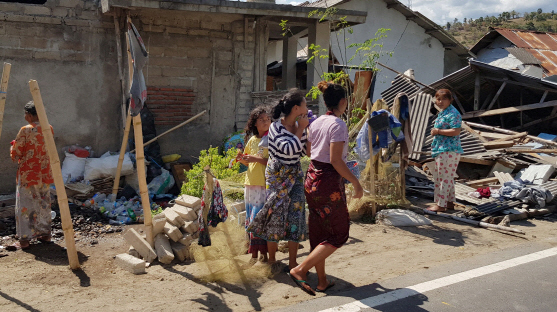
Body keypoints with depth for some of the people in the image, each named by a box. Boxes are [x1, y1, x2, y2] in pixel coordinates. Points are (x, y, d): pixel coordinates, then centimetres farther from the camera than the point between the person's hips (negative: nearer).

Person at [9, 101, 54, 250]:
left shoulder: (25, 131, -16)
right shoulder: (49, 129, 1)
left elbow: (16, 153, -9)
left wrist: (13, 146, 14)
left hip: (28, 175, -5)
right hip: (44, 174, 6)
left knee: (25, 205, 3)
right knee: (44, 203, 16)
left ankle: (24, 239, 6)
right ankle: (45, 233, 24)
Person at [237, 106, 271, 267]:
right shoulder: (252, 140, 13)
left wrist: (257, 159, -19)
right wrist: (242, 159, 4)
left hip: (264, 185, -7)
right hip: (250, 183, 7)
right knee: (250, 220, 11)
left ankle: (264, 254, 1)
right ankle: (254, 255, 21)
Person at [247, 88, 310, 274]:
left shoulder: (301, 126, 3)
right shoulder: (276, 127, -14)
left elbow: (307, 152, 7)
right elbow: (289, 149, -27)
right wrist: (300, 129, -17)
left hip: (295, 176, 5)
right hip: (277, 177, -5)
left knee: (295, 217, 1)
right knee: (275, 217, 1)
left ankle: (292, 262, 12)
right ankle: (272, 261, 18)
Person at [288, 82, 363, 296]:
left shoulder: (316, 123, 9)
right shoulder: (338, 124, -14)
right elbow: (335, 160, -20)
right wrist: (356, 182, -14)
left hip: (311, 179, 8)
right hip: (329, 182, -8)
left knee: (317, 232, 15)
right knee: (338, 234, 5)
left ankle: (322, 281, 24)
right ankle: (300, 269, -3)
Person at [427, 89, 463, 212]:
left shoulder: (453, 113, -14)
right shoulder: (442, 112, 18)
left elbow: (456, 131, -23)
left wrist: (438, 131, -18)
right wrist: (435, 131, 14)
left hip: (448, 150, -11)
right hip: (442, 149, 11)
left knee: (445, 178, -6)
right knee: (448, 178, 17)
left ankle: (441, 205, -1)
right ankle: (450, 202, 27)